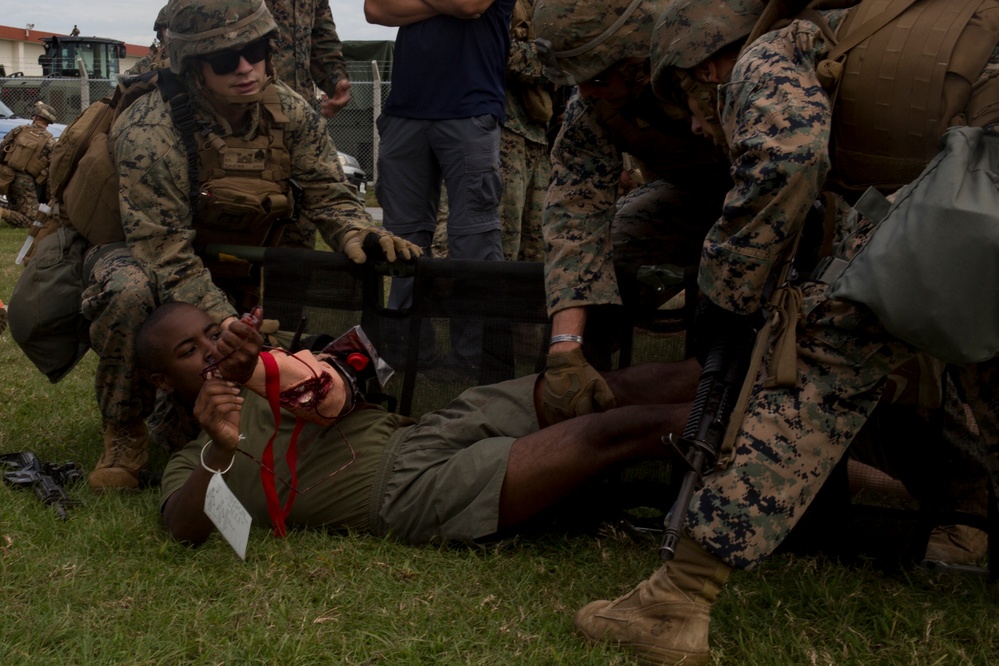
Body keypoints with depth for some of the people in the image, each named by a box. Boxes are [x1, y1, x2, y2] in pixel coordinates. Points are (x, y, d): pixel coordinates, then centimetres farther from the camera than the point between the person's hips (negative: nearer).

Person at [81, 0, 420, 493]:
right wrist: (222, 322, -45)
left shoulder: (290, 113, -12)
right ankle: (124, 433, -15)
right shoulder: (149, 132, -29)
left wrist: (356, 233, -34)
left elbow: (328, 194, -9)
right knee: (130, 293, -39)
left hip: (235, 276, 5)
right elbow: (164, 251, -32)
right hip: (139, 257, -5)